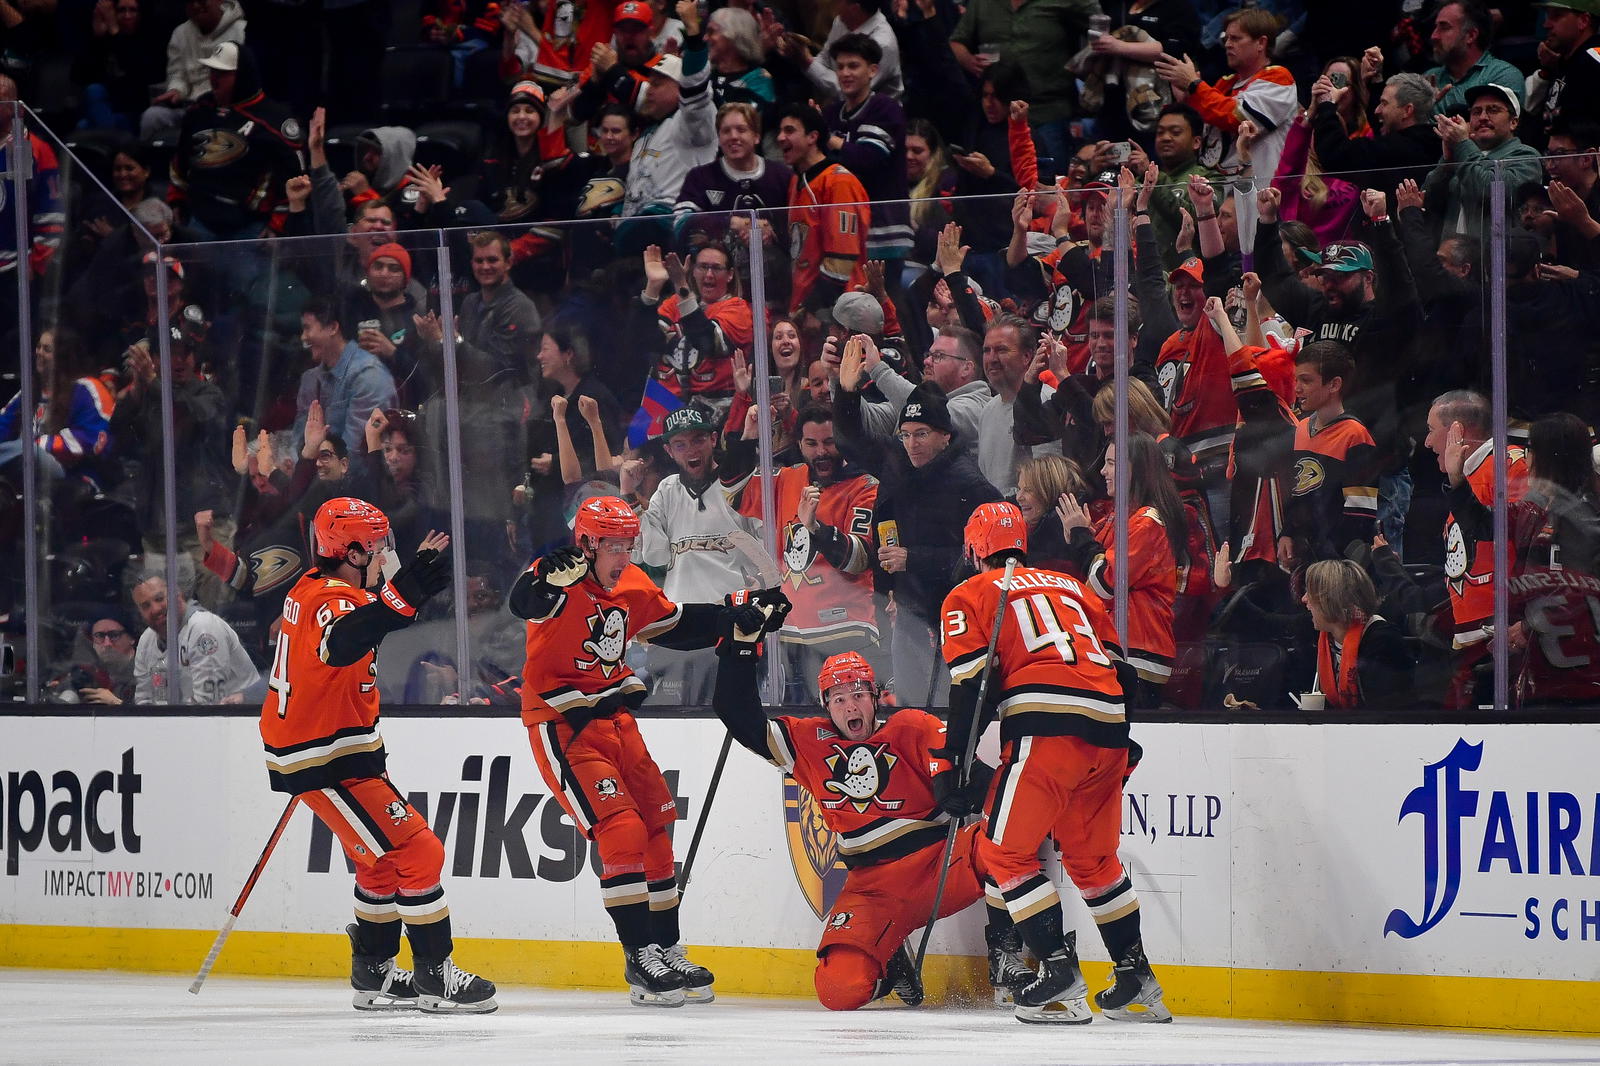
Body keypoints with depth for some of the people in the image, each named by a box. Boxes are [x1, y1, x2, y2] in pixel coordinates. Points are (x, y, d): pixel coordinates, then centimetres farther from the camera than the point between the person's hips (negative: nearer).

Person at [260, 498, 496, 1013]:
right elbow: (340, 645, -47)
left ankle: (374, 972, 30)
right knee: (417, 852, -9)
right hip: (328, 763, -11)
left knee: (383, 861, 22)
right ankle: (434, 975, -4)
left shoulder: (313, 590, 8)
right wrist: (400, 597, -58)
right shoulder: (333, 599, -23)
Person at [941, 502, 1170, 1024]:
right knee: (1093, 857, 21)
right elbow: (1119, 662, 26)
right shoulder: (1072, 587, 29)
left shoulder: (970, 596, 12)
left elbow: (971, 683, 0)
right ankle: (1137, 982, 20)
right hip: (1108, 727, 6)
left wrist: (956, 762, 1)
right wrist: (1126, 746, 35)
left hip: (1045, 727, -6)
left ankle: (1061, 972, -9)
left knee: (1004, 853, 3)